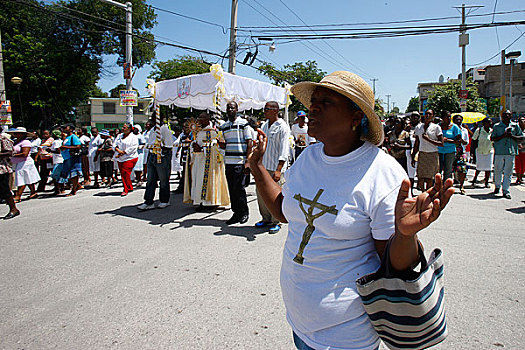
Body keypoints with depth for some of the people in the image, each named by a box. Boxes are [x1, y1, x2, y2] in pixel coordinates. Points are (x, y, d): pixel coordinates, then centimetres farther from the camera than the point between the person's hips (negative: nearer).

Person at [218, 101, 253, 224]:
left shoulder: (243, 123, 1)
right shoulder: (223, 126, 17)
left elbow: (249, 142, -3)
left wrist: (247, 161, -11)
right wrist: (221, 143, -4)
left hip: (240, 161, -5)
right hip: (228, 162, 6)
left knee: (239, 187, -6)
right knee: (231, 189, 7)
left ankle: (244, 212, 10)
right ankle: (236, 213, 17)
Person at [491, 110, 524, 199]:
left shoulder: (515, 126, 11)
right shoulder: (497, 126, 6)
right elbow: (492, 138, 0)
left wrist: (512, 136, -6)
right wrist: (503, 136, -12)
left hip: (511, 152, 1)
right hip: (499, 152, -1)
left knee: (508, 172, -1)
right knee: (497, 171, 6)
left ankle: (506, 190, 3)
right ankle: (497, 186, 27)